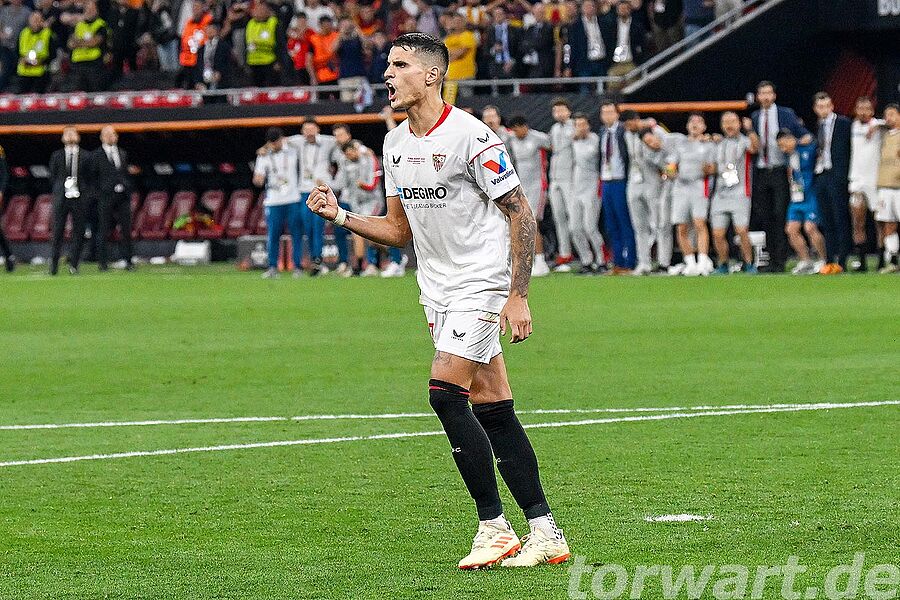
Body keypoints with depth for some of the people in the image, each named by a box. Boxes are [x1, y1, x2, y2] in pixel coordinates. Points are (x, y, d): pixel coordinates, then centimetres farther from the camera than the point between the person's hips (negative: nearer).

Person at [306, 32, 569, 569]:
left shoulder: (470, 135, -15)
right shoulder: (395, 144, 9)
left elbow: (520, 214, -12)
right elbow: (400, 230, 17)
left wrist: (518, 296, -16)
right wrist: (339, 215, 2)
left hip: (483, 282, -7)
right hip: (439, 290, 7)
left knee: (445, 392, -18)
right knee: (493, 411, 5)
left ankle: (495, 526, -10)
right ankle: (545, 533, 7)